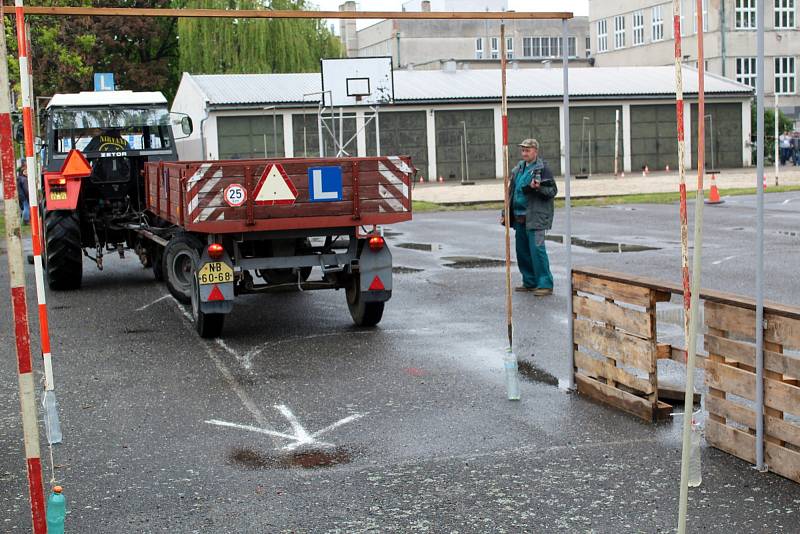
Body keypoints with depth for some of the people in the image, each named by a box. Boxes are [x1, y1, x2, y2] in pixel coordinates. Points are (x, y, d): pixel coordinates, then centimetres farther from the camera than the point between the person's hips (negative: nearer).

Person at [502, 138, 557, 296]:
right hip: (520, 217, 8)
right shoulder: (518, 169, 15)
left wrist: (538, 188, -26)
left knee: (537, 249, -11)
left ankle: (545, 284, -7)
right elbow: (512, 192, 21)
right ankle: (530, 282, 24)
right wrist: (506, 214, 18)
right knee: (522, 250, 12)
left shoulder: (543, 169, -6)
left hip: (535, 217, -8)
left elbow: (553, 190, -8)